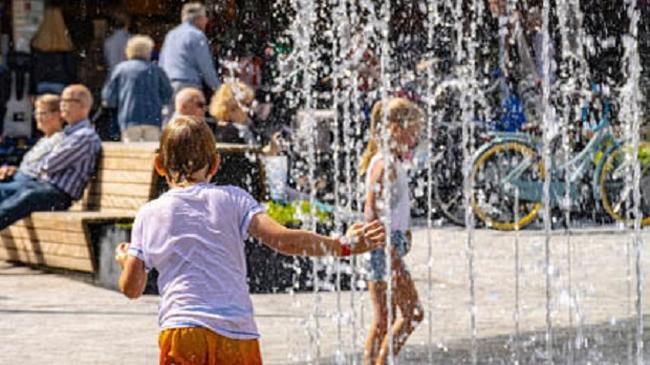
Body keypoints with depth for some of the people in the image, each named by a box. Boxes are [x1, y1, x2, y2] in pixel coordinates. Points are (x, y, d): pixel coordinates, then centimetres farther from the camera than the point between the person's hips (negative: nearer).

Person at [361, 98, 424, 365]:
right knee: (412, 313, -6)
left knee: (383, 321, 11)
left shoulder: (392, 162, 15)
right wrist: (393, 257, -23)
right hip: (385, 245, -10)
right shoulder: (384, 164, -15)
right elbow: (372, 212, -20)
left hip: (392, 242, 10)